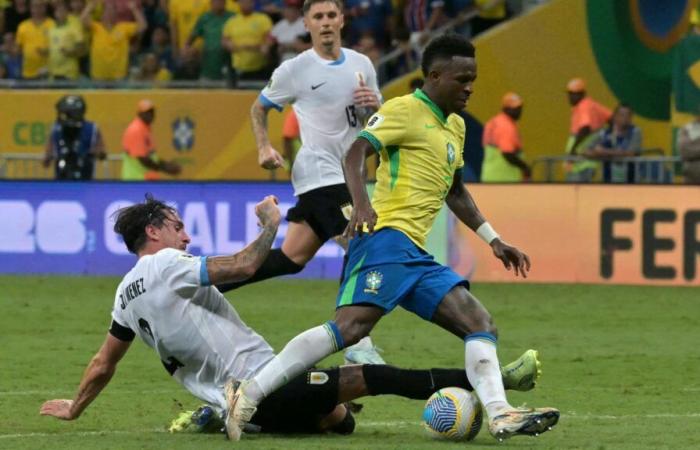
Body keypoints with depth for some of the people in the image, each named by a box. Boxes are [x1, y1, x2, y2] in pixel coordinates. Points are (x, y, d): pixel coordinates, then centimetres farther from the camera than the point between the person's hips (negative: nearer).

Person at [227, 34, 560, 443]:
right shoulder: (405, 110, -2)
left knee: (480, 323, 1)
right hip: (388, 239, -10)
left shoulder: (455, 126, 25)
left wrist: (494, 240, 35)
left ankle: (501, 415, -10)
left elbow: (454, 191, 38)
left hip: (415, 255, 10)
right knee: (352, 326, -27)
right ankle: (250, 393, -27)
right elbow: (355, 153, -14)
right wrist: (362, 204, -31)